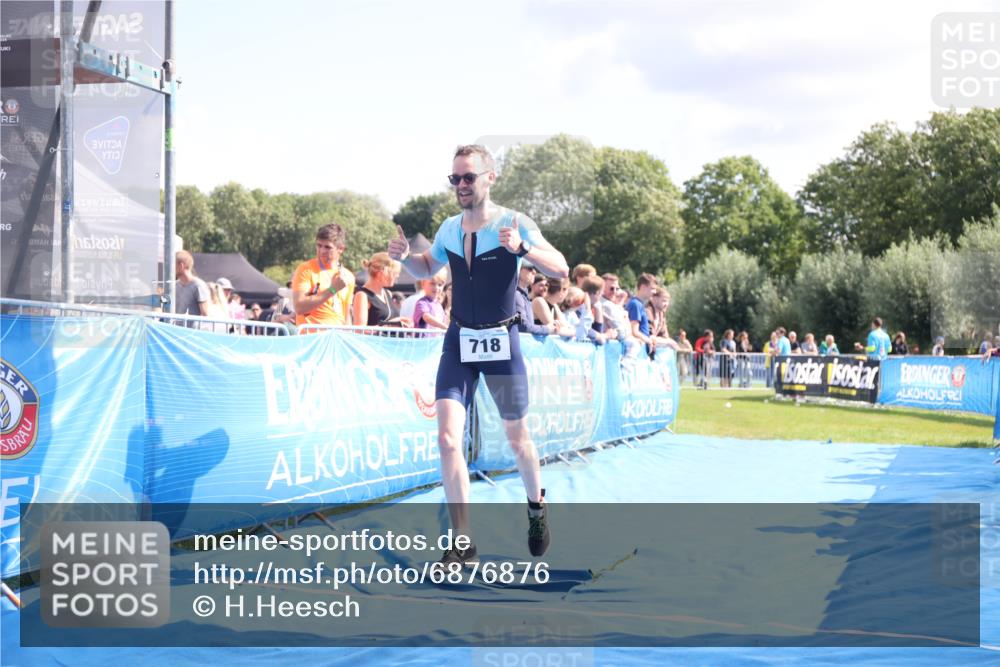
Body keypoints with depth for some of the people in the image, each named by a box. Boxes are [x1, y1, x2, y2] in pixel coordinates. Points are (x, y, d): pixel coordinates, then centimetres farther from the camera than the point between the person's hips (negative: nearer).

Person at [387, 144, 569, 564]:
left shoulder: (515, 224, -10)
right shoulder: (448, 229, 4)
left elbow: (561, 270, -14)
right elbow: (428, 269, 22)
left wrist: (523, 248, -31)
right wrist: (404, 257, 0)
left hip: (501, 341, -3)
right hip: (459, 340, 3)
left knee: (517, 438, 11)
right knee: (448, 439, -11)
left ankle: (536, 506, 42)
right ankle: (463, 544, -5)